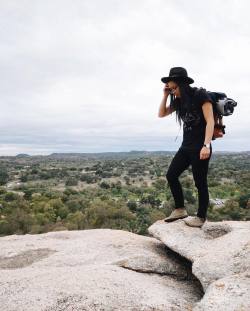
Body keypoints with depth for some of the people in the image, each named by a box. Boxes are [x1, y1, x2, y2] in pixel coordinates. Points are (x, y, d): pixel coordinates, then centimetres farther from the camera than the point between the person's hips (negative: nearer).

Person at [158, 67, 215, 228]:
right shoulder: (180, 100, 11)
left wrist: (206, 145, -25)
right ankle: (180, 209, 16)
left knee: (200, 182, 0)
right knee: (171, 175, 4)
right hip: (186, 146, 8)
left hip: (200, 147, -7)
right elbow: (161, 114, 16)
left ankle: (201, 217, 15)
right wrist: (165, 95, 5)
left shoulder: (201, 95, -9)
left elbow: (210, 121, -15)